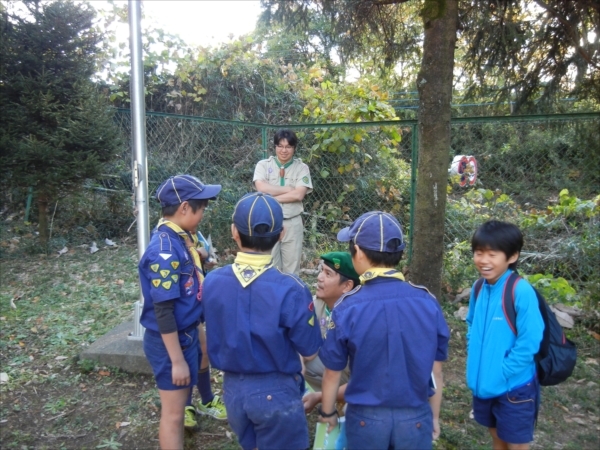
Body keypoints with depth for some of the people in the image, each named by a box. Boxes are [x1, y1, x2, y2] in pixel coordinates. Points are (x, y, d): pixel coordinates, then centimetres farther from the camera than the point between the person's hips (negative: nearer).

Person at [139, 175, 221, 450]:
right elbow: (163, 311, -24)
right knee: (173, 413, 9)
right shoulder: (164, 249, -26)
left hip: (187, 332, 9)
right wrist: (177, 360, -21)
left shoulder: (181, 238, 1)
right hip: (170, 341, -9)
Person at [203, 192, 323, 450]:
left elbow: (215, 338, 2)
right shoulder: (290, 289, -24)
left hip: (232, 388, 4)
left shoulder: (211, 281, -13)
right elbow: (309, 350, -12)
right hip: (276, 392, -4)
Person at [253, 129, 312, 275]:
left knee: (292, 267, 9)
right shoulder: (263, 165, 3)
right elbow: (261, 188, -15)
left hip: (292, 223, 0)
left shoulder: (302, 168, 3)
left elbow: (299, 195, -11)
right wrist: (289, 189, -11)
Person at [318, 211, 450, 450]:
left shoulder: (347, 308, -19)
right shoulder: (428, 302, -13)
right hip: (415, 417, 2)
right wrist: (434, 415, 13)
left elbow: (332, 373, -8)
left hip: (366, 417, -1)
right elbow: (435, 369, -2)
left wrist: (327, 412, 10)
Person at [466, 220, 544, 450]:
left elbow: (529, 342, -21)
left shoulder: (521, 291, -23)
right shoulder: (478, 288, -3)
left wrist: (501, 373, -18)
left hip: (514, 387, -6)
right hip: (484, 383, 6)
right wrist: (475, 359, 3)